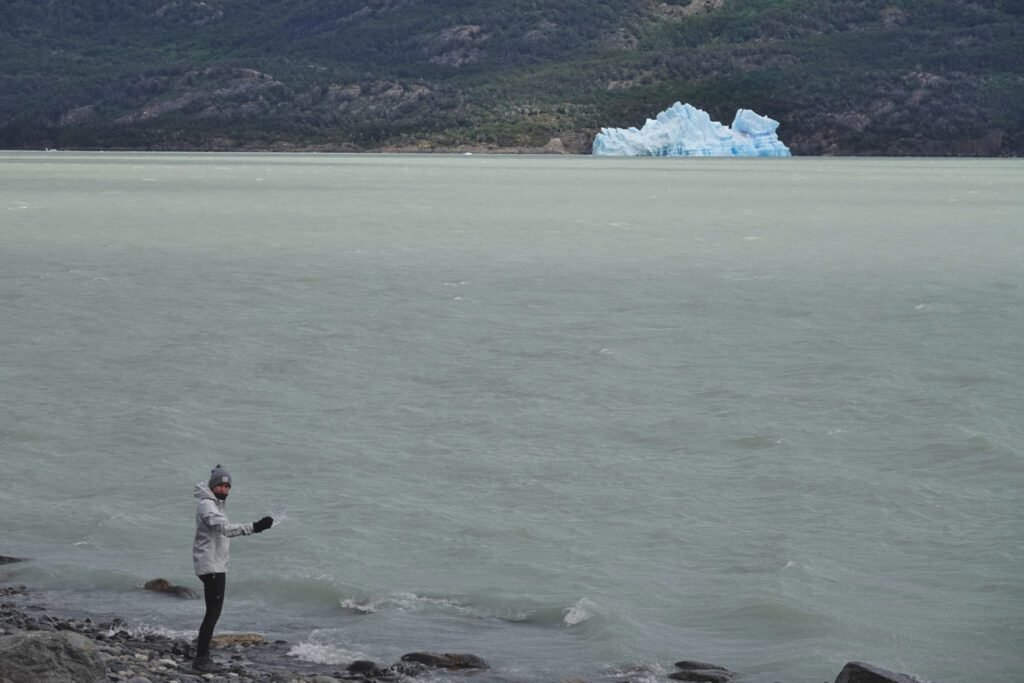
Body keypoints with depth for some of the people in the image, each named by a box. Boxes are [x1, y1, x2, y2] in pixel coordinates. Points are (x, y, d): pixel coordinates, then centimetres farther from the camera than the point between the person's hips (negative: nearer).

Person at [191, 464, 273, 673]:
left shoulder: (216, 505, 17)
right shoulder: (207, 505, -16)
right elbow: (226, 528, -31)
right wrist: (255, 527, -40)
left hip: (217, 566, 10)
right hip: (210, 566, -10)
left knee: (213, 613, 11)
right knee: (213, 613, -11)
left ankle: (203, 657, 16)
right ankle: (201, 658, -10)